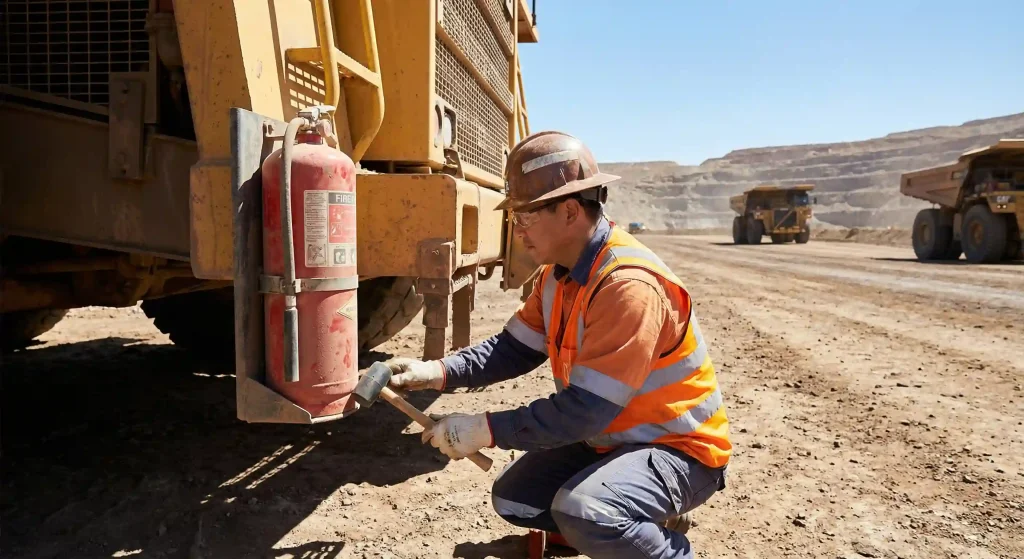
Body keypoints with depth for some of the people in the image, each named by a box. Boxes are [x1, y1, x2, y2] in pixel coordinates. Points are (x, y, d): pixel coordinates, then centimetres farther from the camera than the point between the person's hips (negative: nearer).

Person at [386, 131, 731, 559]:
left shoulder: (629, 286, -32)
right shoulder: (559, 274, -1)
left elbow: (584, 410, -32)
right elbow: (514, 349, 4)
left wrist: (486, 430, -26)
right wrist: (438, 372, -11)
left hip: (676, 447, -9)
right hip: (607, 437, 9)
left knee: (582, 511, -34)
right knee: (513, 499, 9)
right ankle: (644, 523, 19)